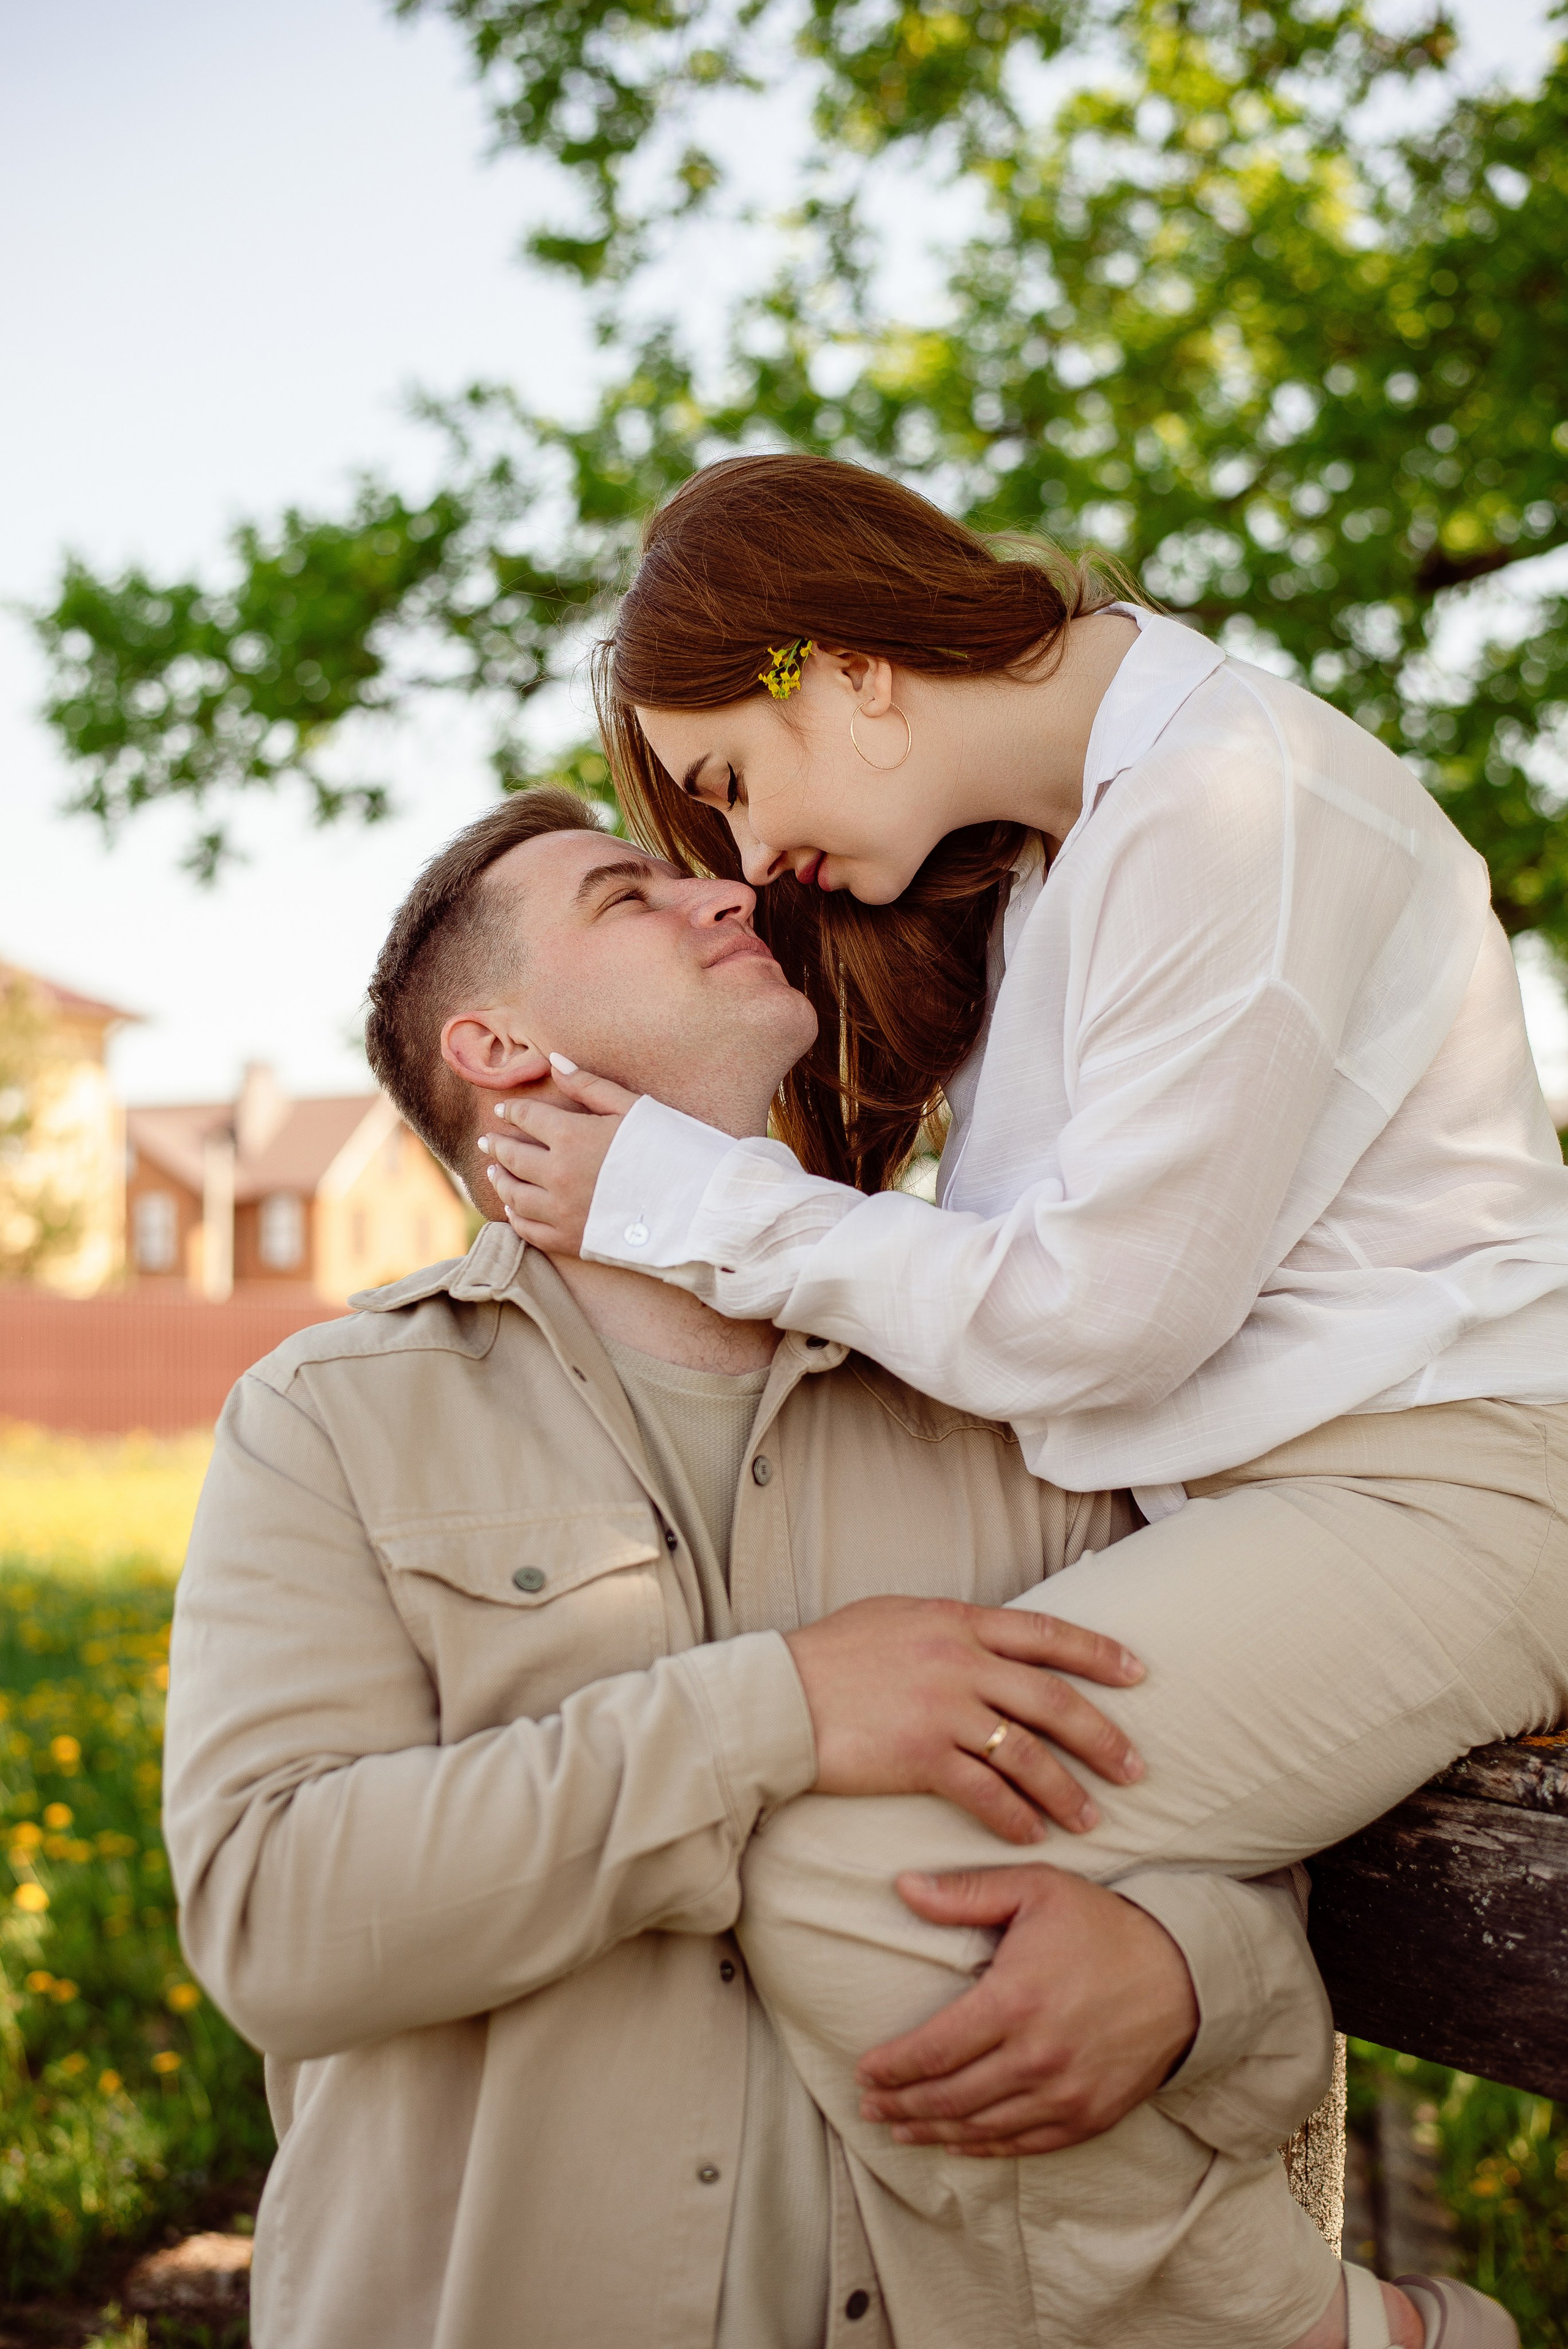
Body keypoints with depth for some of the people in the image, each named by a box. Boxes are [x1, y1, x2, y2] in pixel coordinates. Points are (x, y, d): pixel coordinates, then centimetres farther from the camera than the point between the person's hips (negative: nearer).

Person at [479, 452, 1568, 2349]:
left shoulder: (1233, 794, -12)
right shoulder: (1045, 857, 18)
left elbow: (1094, 1315, -15)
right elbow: (1058, 1281, 13)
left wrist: (680, 1198, -8)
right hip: (1225, 1498, 10)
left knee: (863, 1876, -24)